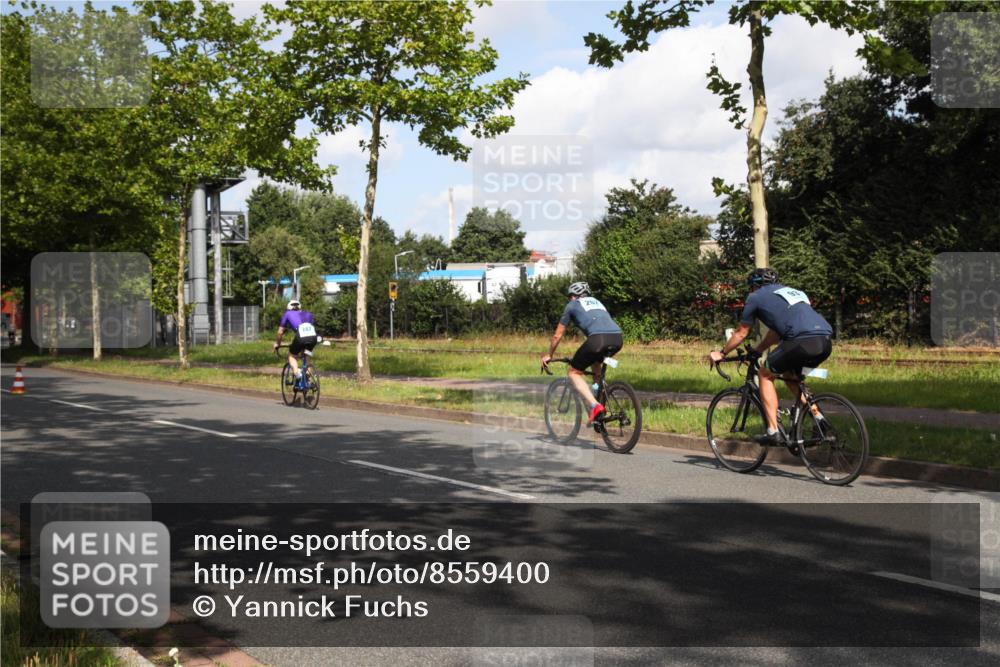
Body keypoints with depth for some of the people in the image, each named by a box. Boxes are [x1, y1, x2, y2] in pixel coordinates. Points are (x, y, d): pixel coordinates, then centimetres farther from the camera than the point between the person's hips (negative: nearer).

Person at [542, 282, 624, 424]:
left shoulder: (572, 305, 22)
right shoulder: (596, 302, 36)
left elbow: (557, 335, 27)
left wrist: (549, 355, 42)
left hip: (598, 339, -6)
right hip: (617, 338, 6)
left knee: (574, 372, 11)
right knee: (595, 362, 35)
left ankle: (594, 406, -10)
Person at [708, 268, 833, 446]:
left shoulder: (755, 297, 16)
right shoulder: (791, 291, 36)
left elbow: (741, 334, 24)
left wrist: (720, 354, 38)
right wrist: (758, 350, 55)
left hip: (803, 341, -7)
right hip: (826, 342, 7)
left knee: (765, 375, 13)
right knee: (790, 376, 30)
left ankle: (773, 432, 6)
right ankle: (818, 418, 19)